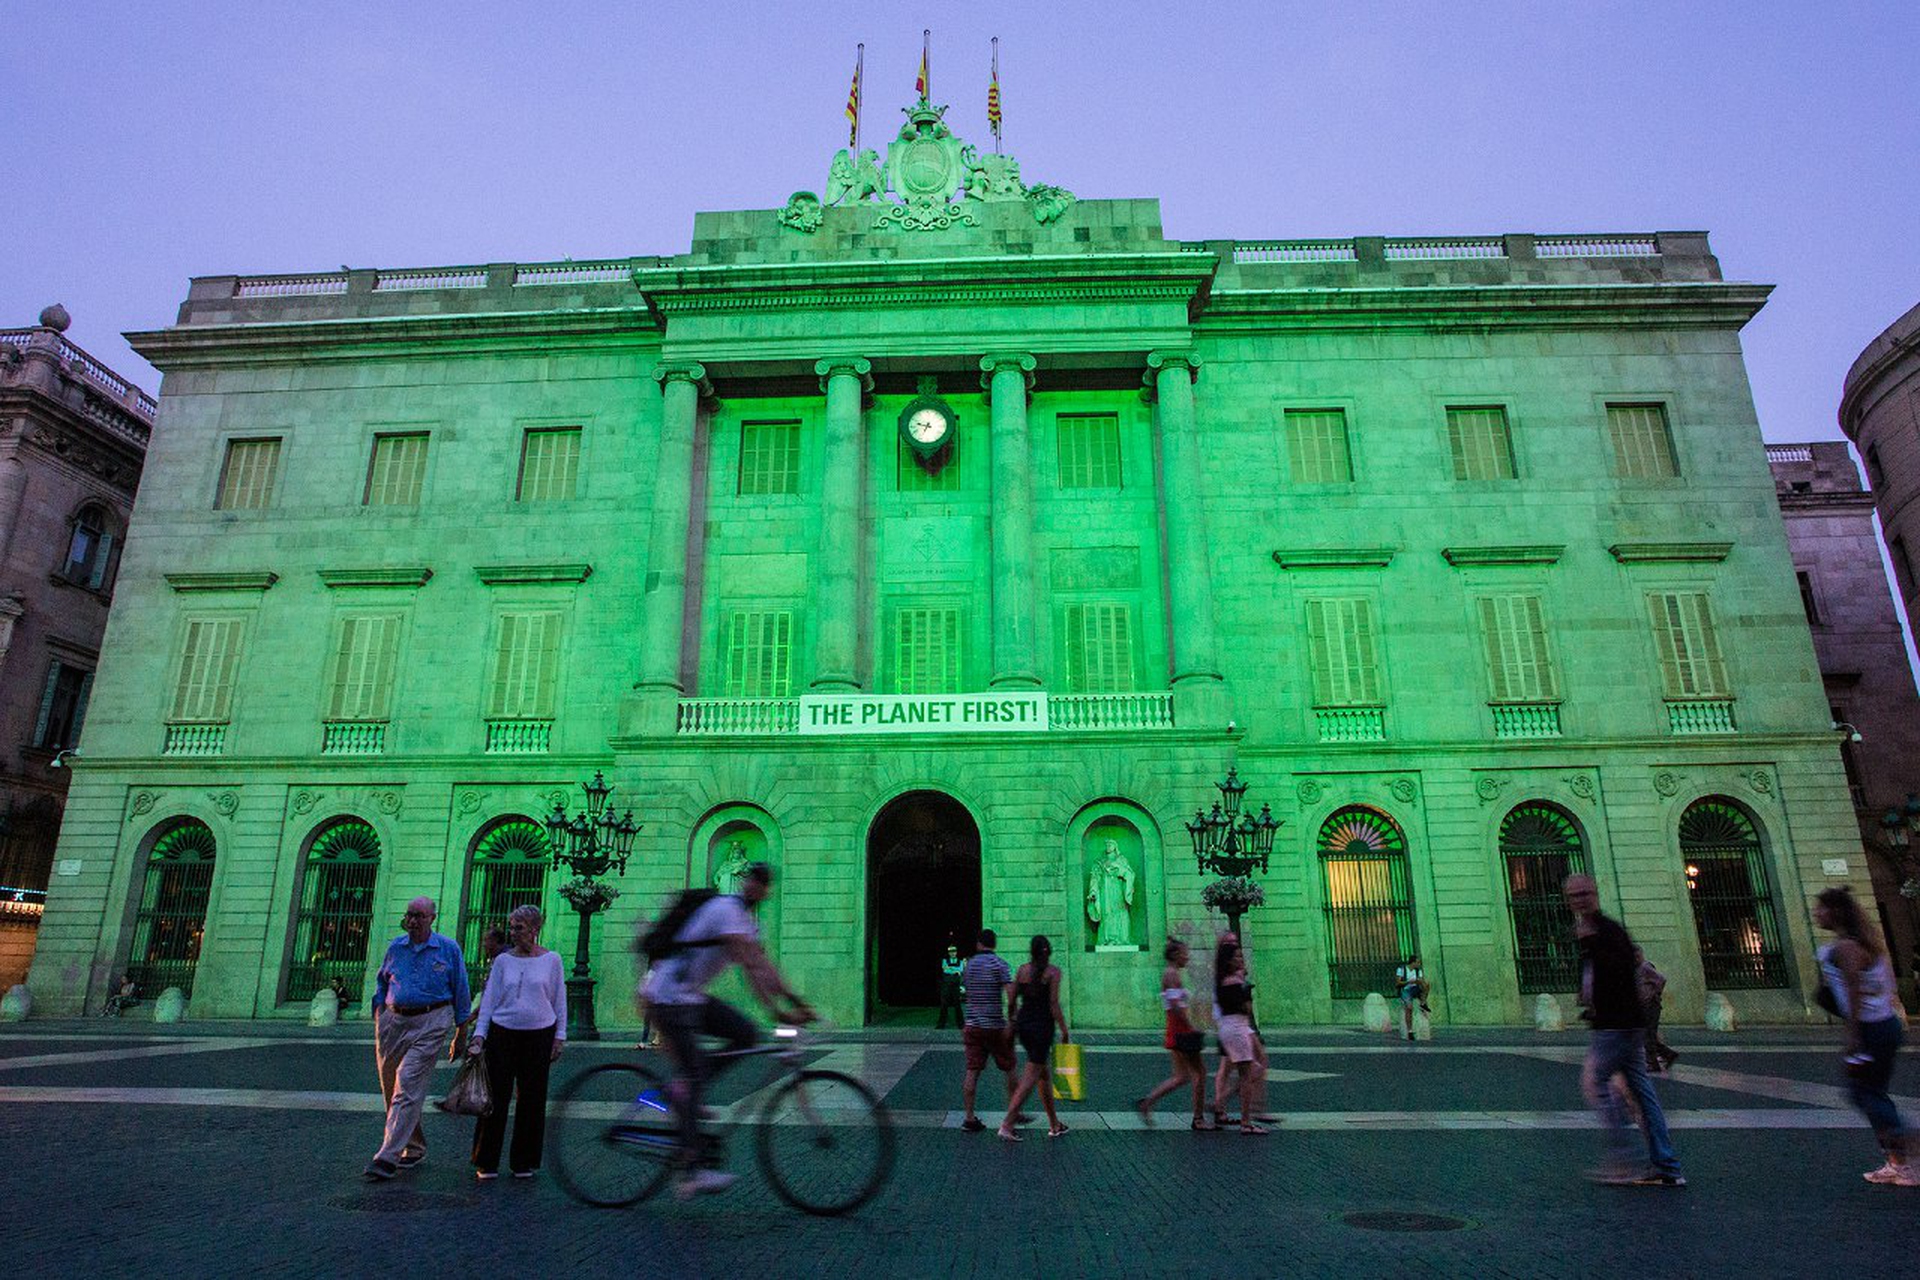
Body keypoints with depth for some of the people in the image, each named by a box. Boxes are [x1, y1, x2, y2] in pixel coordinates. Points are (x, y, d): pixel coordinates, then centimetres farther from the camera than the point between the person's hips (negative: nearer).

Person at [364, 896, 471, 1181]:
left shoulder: (448, 949, -2)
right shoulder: (395, 947, 8)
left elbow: (460, 990, 3)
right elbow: (381, 981, 21)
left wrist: (462, 1030, 3)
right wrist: (379, 1016, 11)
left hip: (430, 1023, -5)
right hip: (394, 1020, 5)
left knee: (408, 1086, -12)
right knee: (390, 1088, 11)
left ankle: (388, 1156, -10)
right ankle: (415, 1147, 27)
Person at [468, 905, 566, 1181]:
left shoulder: (551, 960, 1)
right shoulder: (503, 960, 4)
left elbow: (559, 1000, 5)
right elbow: (489, 998, 7)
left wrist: (560, 1037, 3)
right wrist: (479, 1033, -1)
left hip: (539, 1035, -1)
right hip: (502, 1033, 1)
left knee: (531, 1100, 6)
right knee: (495, 1096, 0)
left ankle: (524, 1162, 19)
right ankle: (486, 1163, 13)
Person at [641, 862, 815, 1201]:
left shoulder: (746, 920, 12)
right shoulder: (726, 910, -19)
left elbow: (763, 966, 10)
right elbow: (750, 966, -27)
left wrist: (796, 1001, 2)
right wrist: (776, 1010, -32)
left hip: (692, 996, 9)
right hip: (670, 998, -9)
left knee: (746, 1034, -3)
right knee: (691, 1073, -12)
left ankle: (685, 1096, 7)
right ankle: (691, 1172, -9)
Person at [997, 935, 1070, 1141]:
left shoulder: (1022, 970, 4)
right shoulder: (1053, 972, -8)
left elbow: (1011, 1002, 6)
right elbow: (1054, 1005, -13)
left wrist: (1012, 1023, 19)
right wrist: (1065, 1033, -6)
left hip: (1023, 1024, 6)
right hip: (1042, 1026, -6)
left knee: (1044, 1073, 18)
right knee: (1030, 1078, -2)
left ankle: (1055, 1125, 26)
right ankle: (1006, 1125, -9)